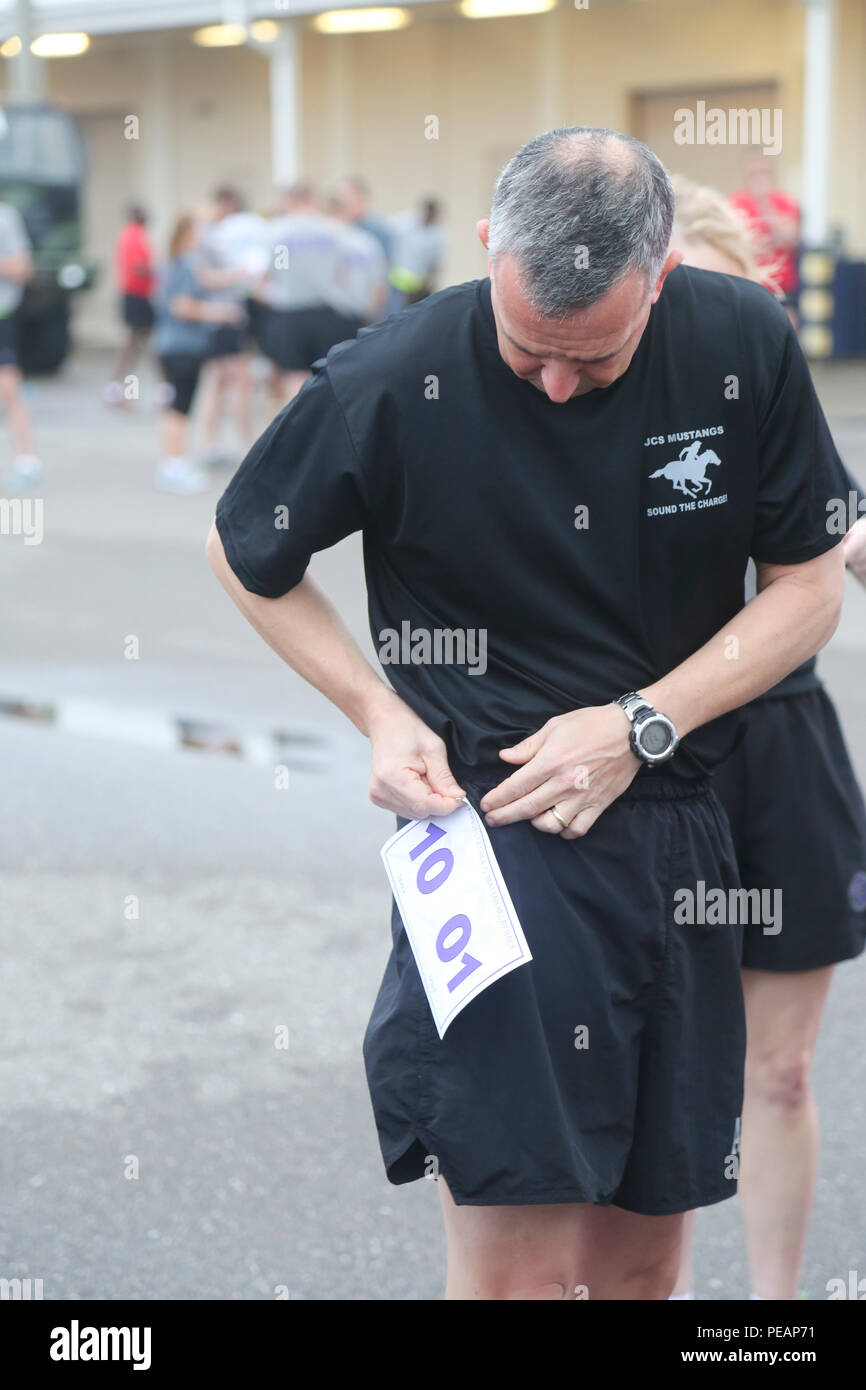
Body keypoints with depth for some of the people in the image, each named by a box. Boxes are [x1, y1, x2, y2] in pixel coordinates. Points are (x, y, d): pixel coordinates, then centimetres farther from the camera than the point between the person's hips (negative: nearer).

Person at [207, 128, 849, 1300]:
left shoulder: (745, 346, -4)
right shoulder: (392, 382, -10)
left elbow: (811, 588, 4)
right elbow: (244, 555, 7)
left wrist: (642, 726, -8)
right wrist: (378, 712, -4)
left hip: (677, 832, 3)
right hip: (494, 831, -3)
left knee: (642, 1251, 12)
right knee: (520, 1261, -9)